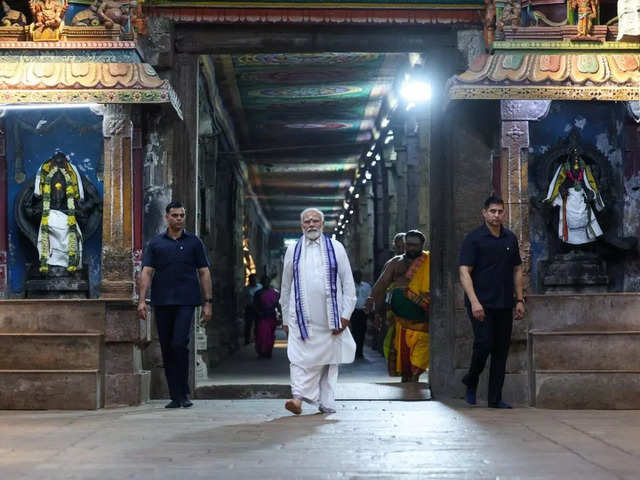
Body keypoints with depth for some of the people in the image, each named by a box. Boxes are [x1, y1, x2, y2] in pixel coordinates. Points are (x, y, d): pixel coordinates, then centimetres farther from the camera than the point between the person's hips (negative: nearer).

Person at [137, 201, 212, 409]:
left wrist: (208, 302, 3)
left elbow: (204, 273, 9)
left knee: (179, 345, -15)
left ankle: (183, 393, -5)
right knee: (166, 349, 4)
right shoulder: (155, 243, 11)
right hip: (161, 302, 2)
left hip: (186, 301, -2)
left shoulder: (194, 242, 9)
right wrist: (142, 299, -8)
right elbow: (147, 272, 4)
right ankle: (175, 396, 11)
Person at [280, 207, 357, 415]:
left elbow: (348, 283, 6)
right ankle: (298, 397, -18)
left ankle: (326, 402, 11)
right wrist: (285, 318, 13)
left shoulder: (335, 248, 7)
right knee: (301, 358, -12)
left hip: (329, 317, 0)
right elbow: (286, 287, 15)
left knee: (329, 358, 4)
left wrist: (345, 314, -2)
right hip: (302, 316, 0)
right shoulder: (293, 251, 10)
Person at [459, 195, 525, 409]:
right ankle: (471, 382, 13)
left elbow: (517, 270, 18)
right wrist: (474, 301, -20)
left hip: (504, 304, 5)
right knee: (484, 344, -14)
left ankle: (495, 398, 11)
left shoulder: (510, 238, 12)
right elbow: (464, 272, -11)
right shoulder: (473, 239, -5)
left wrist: (520, 299, 11)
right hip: (481, 304, -5)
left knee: (501, 350, 4)